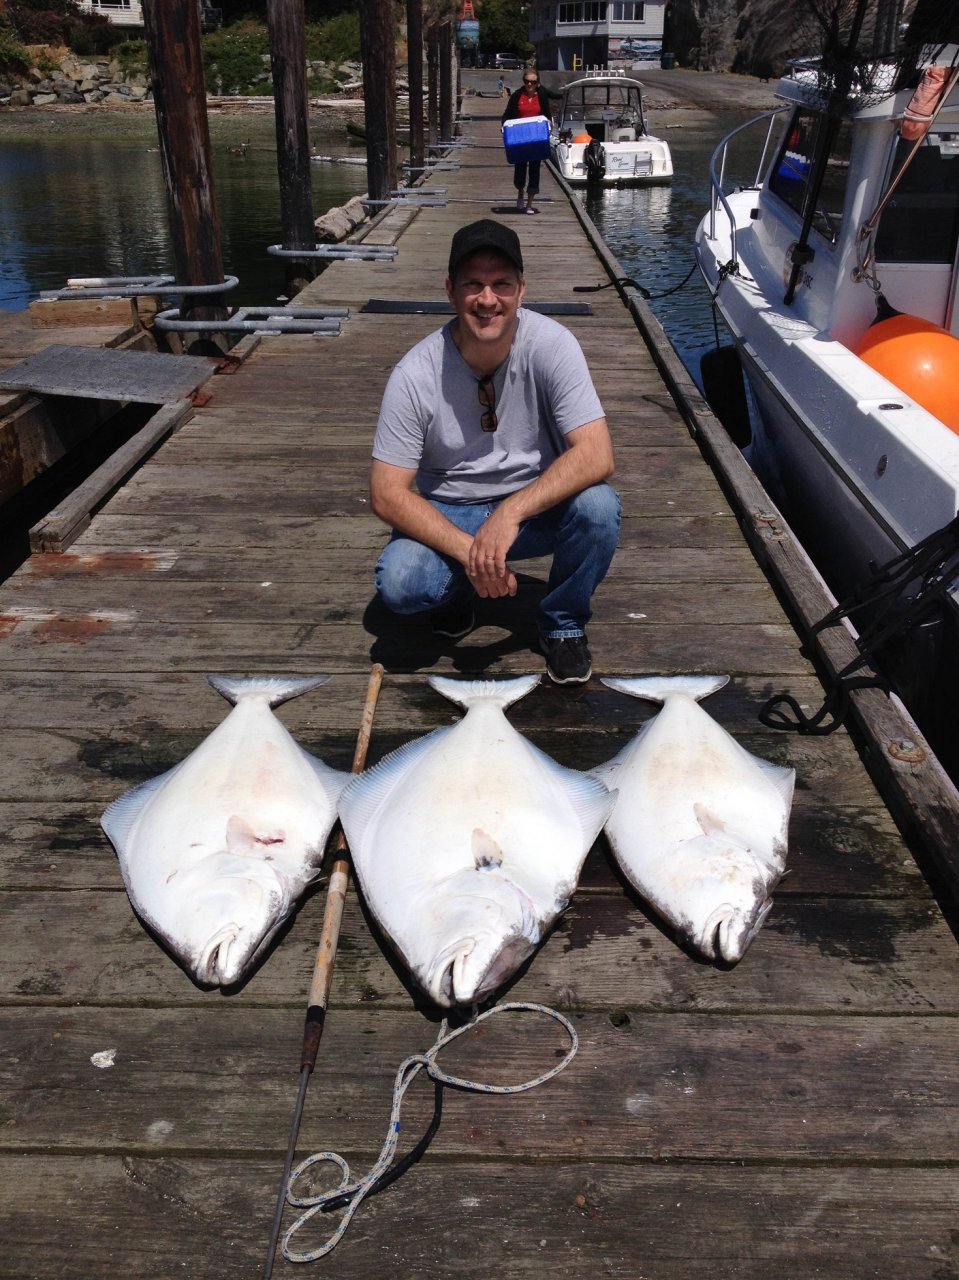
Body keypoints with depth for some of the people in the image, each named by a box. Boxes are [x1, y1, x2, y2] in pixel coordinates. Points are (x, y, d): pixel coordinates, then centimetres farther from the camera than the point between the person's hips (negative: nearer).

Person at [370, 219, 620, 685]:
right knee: (398, 583, -29)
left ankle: (563, 622, -1)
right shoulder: (415, 375, -18)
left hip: (539, 504, 1)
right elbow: (387, 493, -17)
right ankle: (457, 592, 11)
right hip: (448, 515, 0)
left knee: (598, 506, -31)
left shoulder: (552, 345, -18)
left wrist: (512, 511, -39)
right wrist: (467, 551, -30)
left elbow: (596, 455, -25)